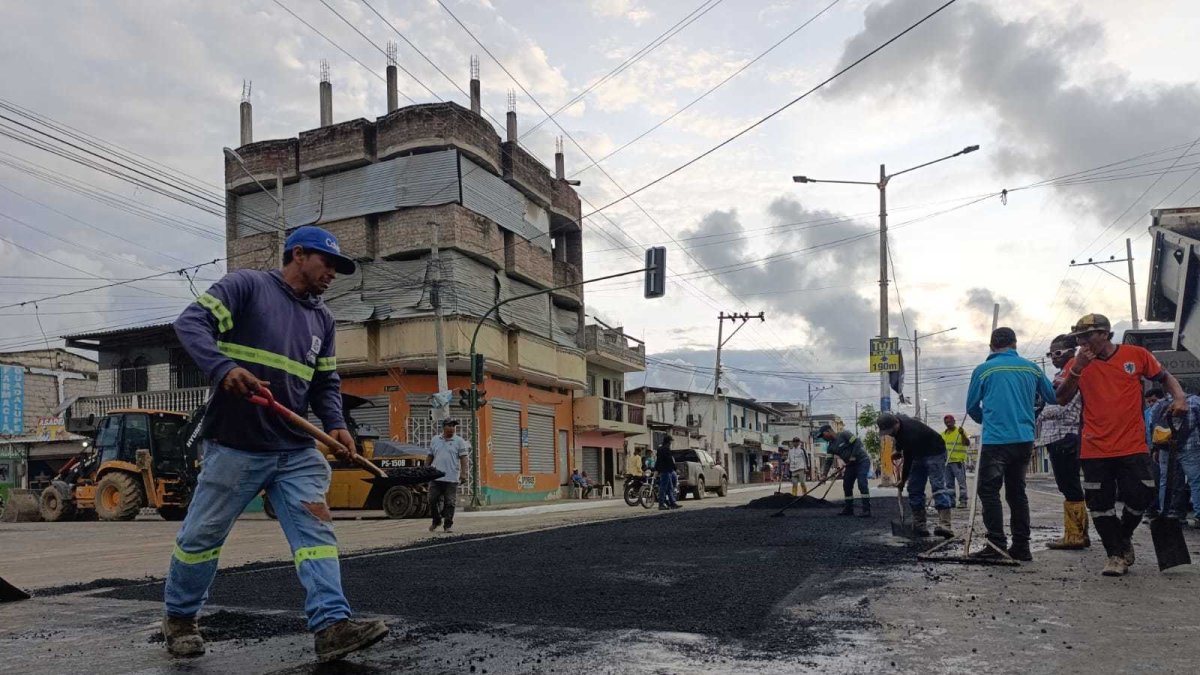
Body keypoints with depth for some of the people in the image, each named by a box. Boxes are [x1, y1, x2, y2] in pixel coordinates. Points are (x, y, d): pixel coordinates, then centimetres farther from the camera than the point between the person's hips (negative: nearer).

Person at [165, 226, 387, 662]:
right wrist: (224, 368, -32)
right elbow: (191, 323, -14)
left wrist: (335, 425, -2)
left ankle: (332, 626, -13)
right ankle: (179, 618, 30)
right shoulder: (246, 285, -3)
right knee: (201, 536, 8)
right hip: (235, 447, -5)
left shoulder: (322, 318, 15)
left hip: (298, 450, 5)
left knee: (316, 529, -9)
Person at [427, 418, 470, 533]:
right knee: (433, 501, 6)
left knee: (449, 503, 0)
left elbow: (463, 458, -4)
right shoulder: (435, 440, 11)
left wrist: (463, 472, -14)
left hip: (451, 478, -3)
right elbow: (430, 456, 17)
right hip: (435, 477, 3)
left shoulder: (459, 441, 1)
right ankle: (436, 521, 26)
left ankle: (447, 525, 8)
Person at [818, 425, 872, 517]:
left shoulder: (844, 435, -15)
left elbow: (857, 442, -20)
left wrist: (853, 456, -23)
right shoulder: (830, 447, 6)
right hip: (851, 464, 8)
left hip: (862, 460, -8)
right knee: (846, 485, 7)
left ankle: (866, 510, -20)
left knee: (862, 483, -18)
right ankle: (848, 509, 17)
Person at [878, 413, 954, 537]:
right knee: (914, 489, 1)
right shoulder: (895, 420, -9)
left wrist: (903, 481, -13)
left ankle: (945, 525, -32)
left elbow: (908, 459, -24)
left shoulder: (910, 433, -36)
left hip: (934, 452, -9)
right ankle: (919, 525, 1)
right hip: (919, 453, 9)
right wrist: (898, 450, 2)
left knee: (938, 487, -22)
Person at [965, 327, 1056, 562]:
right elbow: (1052, 397, 16)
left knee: (989, 490, 0)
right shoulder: (1031, 368, 7)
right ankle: (1021, 546, 13)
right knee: (1017, 492, 13)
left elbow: (972, 407, 5)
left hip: (995, 440, -4)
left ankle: (996, 544, -7)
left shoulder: (983, 370, -1)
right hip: (1024, 439, 4)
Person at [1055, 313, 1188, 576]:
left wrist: (1179, 397, -6)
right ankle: (1116, 555, 19)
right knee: (1100, 505, 3)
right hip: (1094, 449, 1)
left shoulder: (1136, 355, 1)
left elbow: (1165, 377, 13)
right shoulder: (1077, 363, 2)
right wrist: (1077, 369, -17)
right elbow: (1062, 399, -6)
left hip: (1132, 446, 0)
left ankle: (1124, 535, 30)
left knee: (1140, 497, -2)